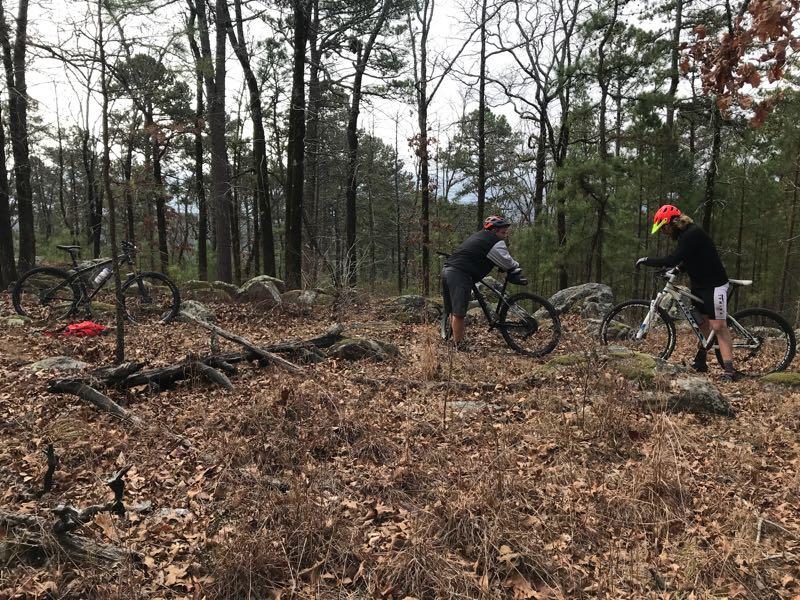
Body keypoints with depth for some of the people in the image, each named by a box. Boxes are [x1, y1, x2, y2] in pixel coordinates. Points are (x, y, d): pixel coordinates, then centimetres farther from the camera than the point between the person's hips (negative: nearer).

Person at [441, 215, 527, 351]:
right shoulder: (495, 242, -3)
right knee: (459, 313, -6)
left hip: (447, 270, 10)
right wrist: (519, 277, 12)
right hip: (459, 275, -10)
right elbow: (508, 263, -2)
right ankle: (458, 346, -2)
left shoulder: (478, 236, 26)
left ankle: (457, 340, 25)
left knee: (453, 311, 16)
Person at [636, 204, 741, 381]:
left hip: (714, 285, -10)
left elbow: (674, 259, -30)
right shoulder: (684, 234, 8)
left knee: (718, 326, -13)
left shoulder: (693, 234, -23)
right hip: (699, 285, 10)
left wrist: (646, 261, -22)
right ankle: (700, 362, 27)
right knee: (702, 322, 16)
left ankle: (730, 369, -13)